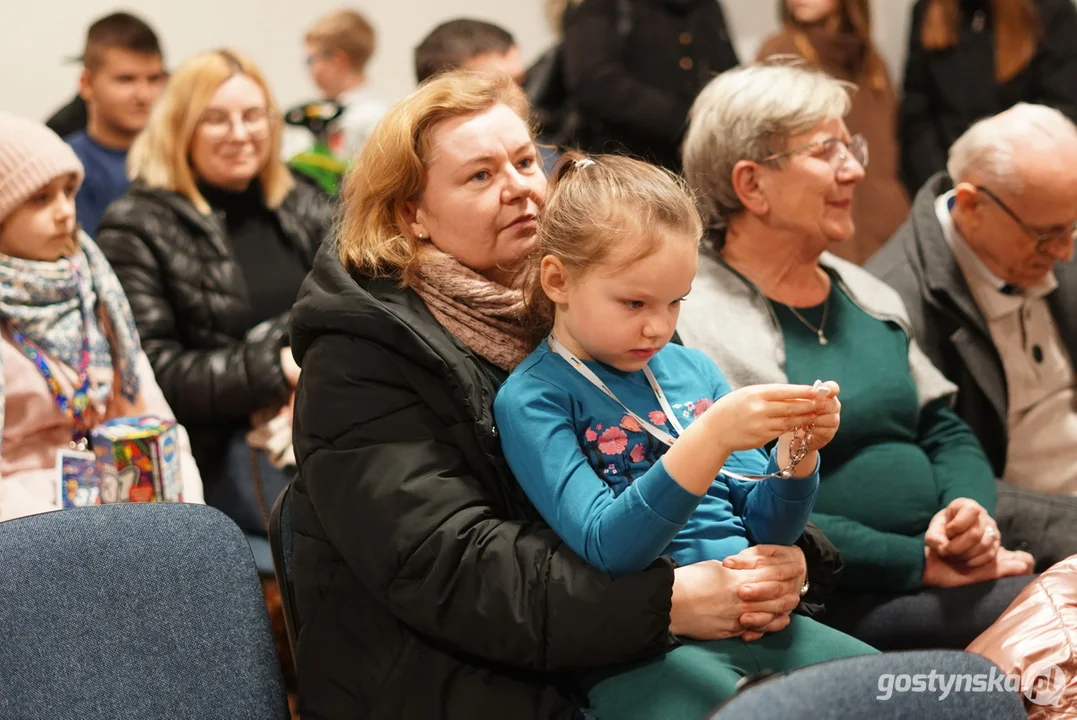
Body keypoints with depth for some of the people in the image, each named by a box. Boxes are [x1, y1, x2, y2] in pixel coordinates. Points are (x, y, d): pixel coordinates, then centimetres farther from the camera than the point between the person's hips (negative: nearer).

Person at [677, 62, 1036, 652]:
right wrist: (920, 562, -15)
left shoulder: (865, 294, 18)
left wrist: (971, 511, -4)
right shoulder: (692, 320, -9)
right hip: (835, 604, -8)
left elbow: (946, 431, 19)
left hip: (942, 570, 8)